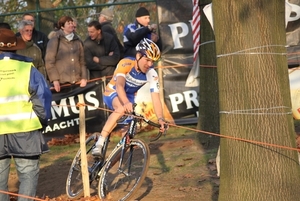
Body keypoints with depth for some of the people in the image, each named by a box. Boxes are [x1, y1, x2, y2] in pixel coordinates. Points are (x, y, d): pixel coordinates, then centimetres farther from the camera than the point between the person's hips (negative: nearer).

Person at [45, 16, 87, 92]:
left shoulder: (78, 41, 17)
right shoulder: (55, 41, 3)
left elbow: (82, 61, 16)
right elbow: (49, 62, -3)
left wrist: (84, 77, 4)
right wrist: (55, 79, -12)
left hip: (77, 82, 4)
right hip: (61, 83, -4)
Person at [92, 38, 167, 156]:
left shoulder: (151, 74, -19)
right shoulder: (126, 64, -29)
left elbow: (155, 97, -26)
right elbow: (119, 85, -43)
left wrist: (160, 119, -40)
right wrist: (126, 102, -62)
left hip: (129, 96, 5)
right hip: (112, 94, -5)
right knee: (122, 108, -37)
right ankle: (99, 144, -40)